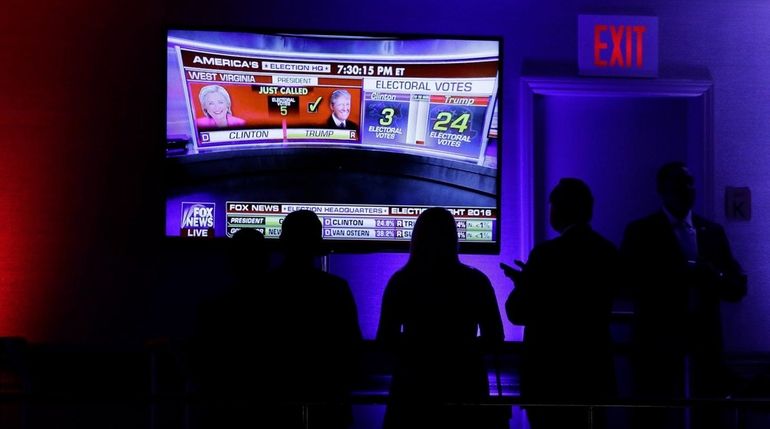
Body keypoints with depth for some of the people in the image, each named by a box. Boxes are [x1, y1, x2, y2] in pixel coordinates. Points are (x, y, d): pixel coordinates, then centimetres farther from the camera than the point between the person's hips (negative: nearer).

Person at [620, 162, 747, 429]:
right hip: (659, 349, -3)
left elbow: (737, 288, 10)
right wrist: (684, 275, -18)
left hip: (705, 348, 3)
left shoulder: (713, 232, 13)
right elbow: (632, 285, -9)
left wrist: (715, 277, -12)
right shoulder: (640, 232, 2)